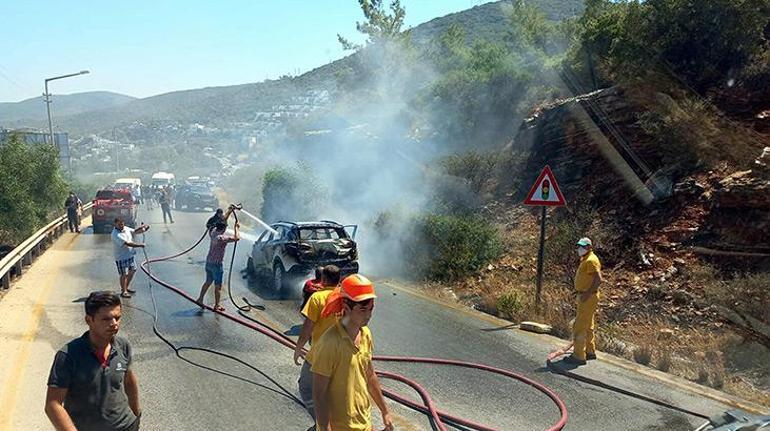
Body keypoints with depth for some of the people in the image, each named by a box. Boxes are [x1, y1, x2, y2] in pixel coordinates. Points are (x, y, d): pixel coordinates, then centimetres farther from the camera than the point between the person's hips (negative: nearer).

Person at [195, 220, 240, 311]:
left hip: (209, 262, 8)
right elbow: (236, 238, -26)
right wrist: (236, 228, -8)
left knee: (208, 282, 24)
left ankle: (200, 299, 30)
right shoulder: (222, 237, -23)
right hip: (216, 264, -8)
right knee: (218, 286, 5)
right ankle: (217, 305, 13)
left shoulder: (213, 233, 1)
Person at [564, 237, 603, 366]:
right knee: (587, 326, 19)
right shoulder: (585, 260, 15)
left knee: (579, 326, -8)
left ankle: (579, 356, -4)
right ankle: (590, 352, 31)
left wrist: (588, 293, -26)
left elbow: (598, 279, -26)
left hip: (588, 298, -11)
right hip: (585, 297, 11)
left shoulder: (591, 260, -17)